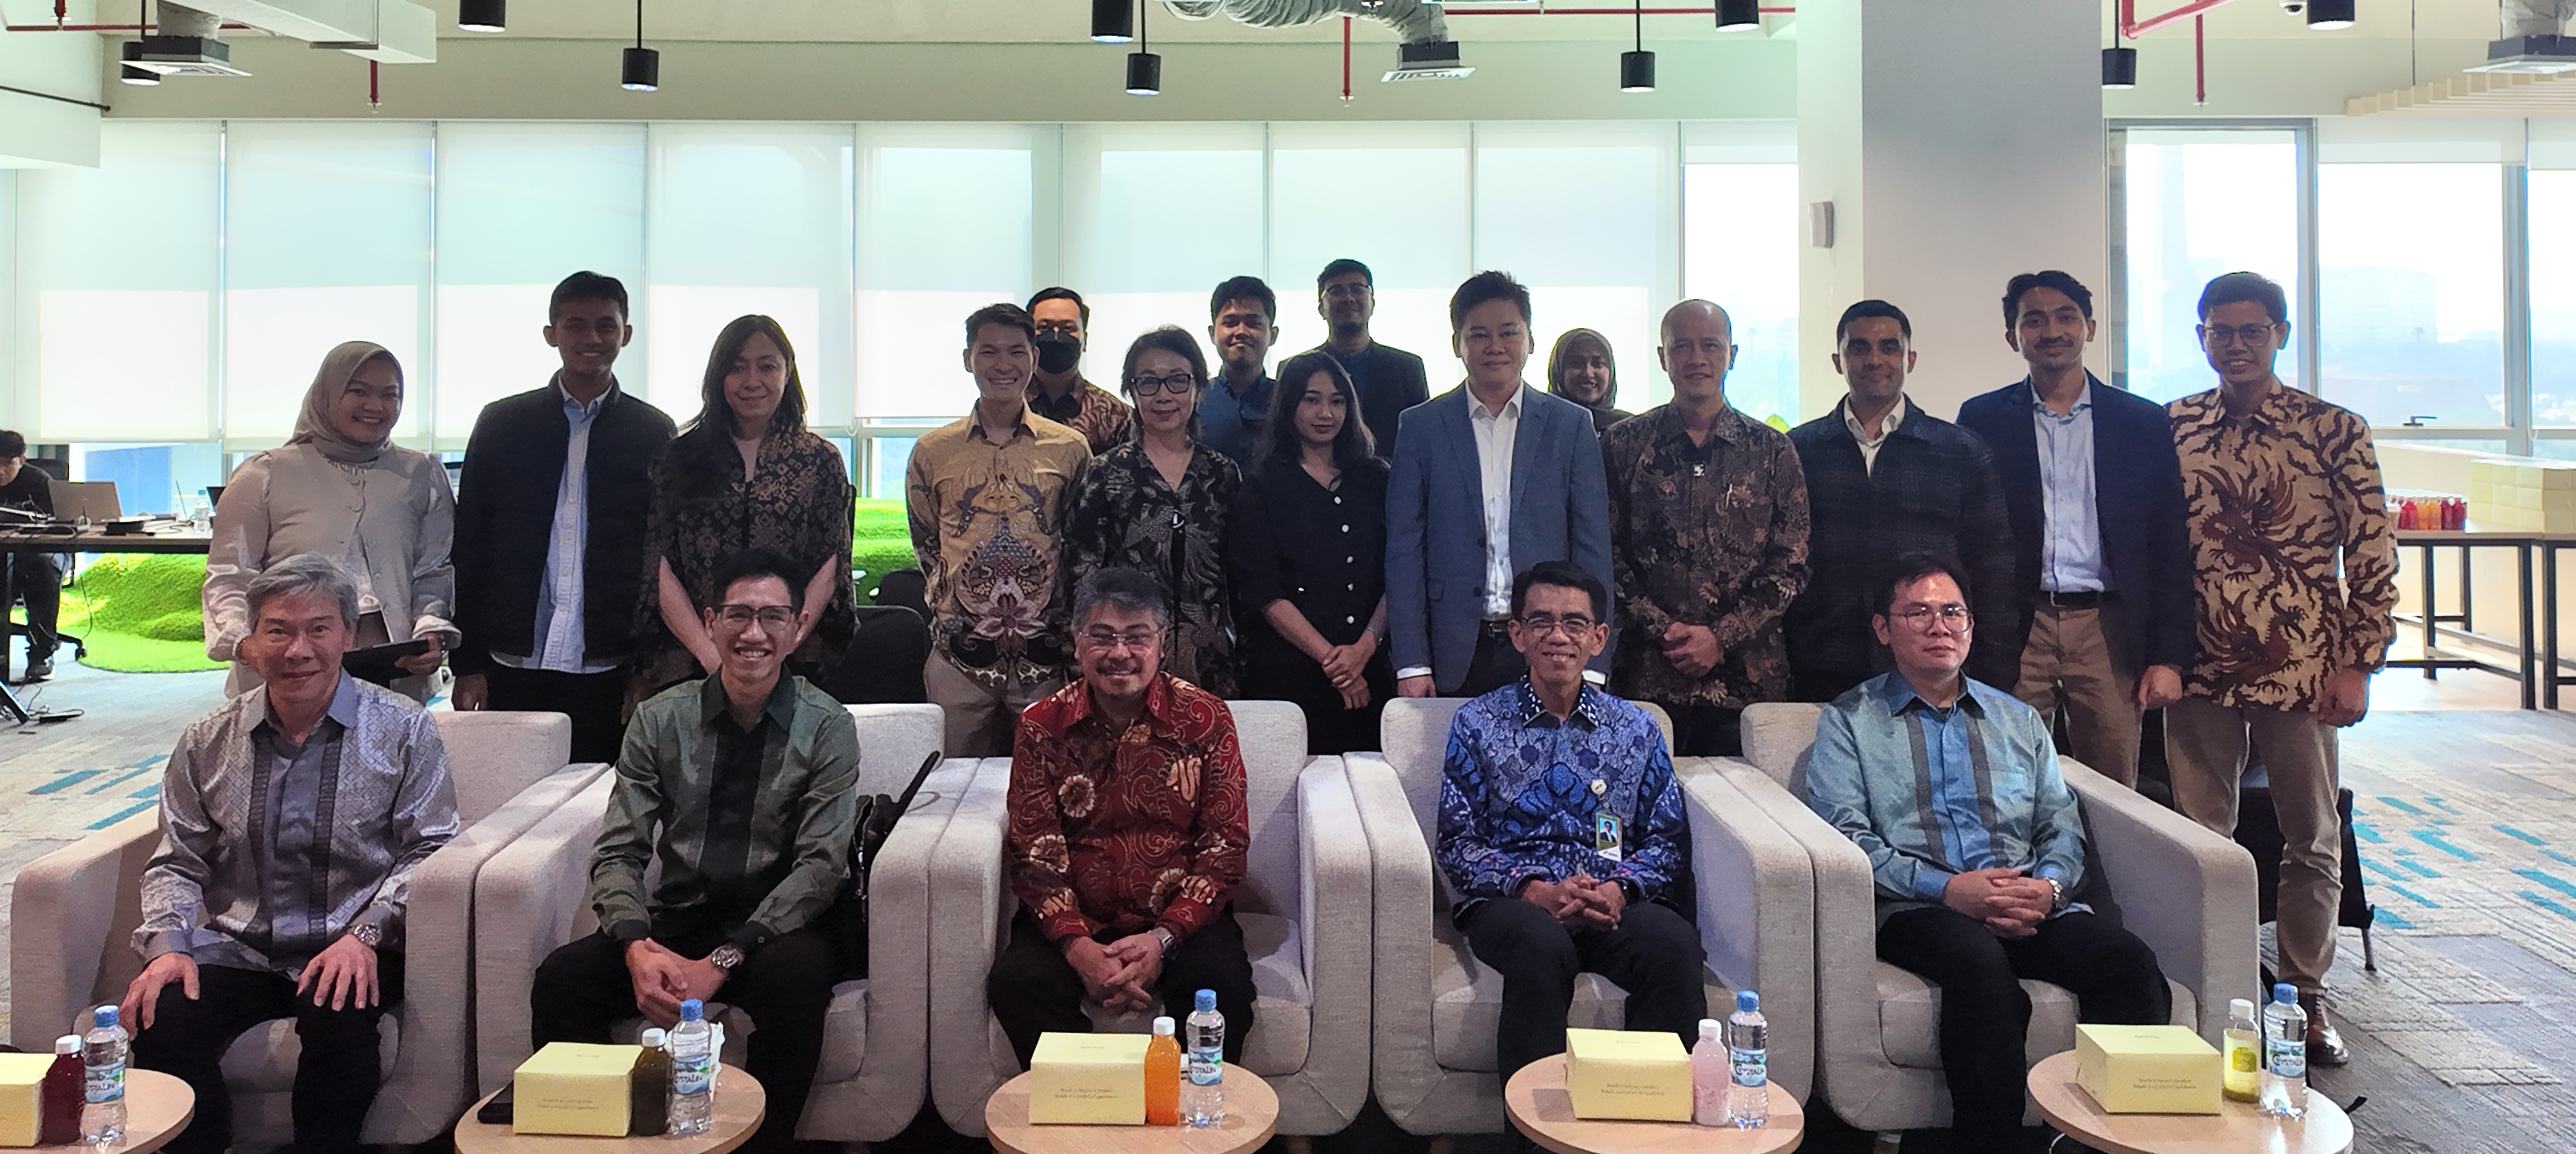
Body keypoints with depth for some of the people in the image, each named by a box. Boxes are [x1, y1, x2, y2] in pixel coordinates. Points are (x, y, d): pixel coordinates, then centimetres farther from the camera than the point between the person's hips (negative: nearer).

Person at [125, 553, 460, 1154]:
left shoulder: (403, 731, 1)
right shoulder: (206, 742, 10)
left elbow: (428, 849, -3)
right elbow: (177, 861, 13)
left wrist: (364, 934, -16)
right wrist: (168, 946, -6)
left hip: (352, 952, -3)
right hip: (237, 949, 3)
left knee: (337, 1018, -33)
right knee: (160, 1022, -25)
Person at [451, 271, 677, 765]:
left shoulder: (654, 433, 6)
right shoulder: (501, 423, 10)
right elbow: (468, 546, 9)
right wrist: (468, 664, 3)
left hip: (612, 671, -1)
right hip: (515, 667, 1)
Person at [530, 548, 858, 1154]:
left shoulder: (826, 726, -5)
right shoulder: (660, 719, 2)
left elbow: (821, 865, -12)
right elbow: (618, 853, -1)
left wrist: (721, 961, -22)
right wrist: (637, 947, -22)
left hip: (776, 927, -2)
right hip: (673, 921, 3)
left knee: (796, 976, -35)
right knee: (560, 978, -23)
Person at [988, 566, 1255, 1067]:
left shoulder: (1206, 719, 1)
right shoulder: (1042, 726, 4)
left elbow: (1226, 844, -2)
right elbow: (1033, 852, -1)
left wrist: (1163, 937, -16)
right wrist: (1077, 946, -18)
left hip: (1180, 918, -1)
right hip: (1074, 922, 1)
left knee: (1223, 983, -30)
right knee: (1015, 982, -27)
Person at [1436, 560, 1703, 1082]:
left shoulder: (1636, 729, 17)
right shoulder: (1478, 723, 10)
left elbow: (1667, 839, 12)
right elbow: (1457, 843, 3)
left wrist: (1620, 888, -10)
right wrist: (1536, 890, -13)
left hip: (1611, 903, 2)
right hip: (1509, 899, -2)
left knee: (1674, 942, -31)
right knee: (1541, 943, -37)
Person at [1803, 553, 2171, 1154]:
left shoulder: (2019, 721, 26)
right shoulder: (1848, 721, 13)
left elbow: (2064, 829, 18)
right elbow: (1843, 835, -1)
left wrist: (2047, 885, -6)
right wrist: (1947, 888, -14)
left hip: (2031, 906, 4)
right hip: (1916, 909, -4)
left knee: (2128, 958, -27)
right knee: (1980, 960, -38)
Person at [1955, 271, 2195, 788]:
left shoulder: (2144, 421, 8)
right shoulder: (1982, 419, 6)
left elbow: (2170, 547, 6)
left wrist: (2169, 657, 0)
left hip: (2109, 630, 1)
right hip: (2015, 631, -1)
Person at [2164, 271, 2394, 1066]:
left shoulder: (2334, 429, -1)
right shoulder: (2169, 428, 5)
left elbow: (2372, 556, -2)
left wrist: (2358, 665, -7)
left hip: (2300, 669, -1)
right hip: (2199, 669, 1)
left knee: (2312, 841, 9)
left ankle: (2306, 999, 23)